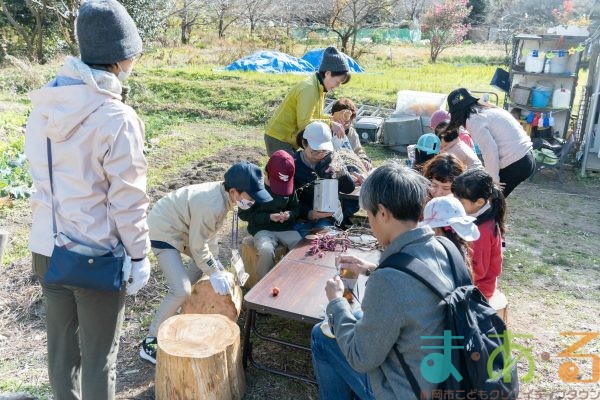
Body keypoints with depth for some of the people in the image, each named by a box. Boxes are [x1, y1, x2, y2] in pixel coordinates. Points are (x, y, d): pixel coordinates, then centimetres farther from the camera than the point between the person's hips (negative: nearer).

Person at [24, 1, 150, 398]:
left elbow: (41, 175, 6)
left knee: (61, 344, 23)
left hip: (47, 247, 6)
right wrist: (139, 255, -5)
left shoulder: (43, 106, -2)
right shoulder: (117, 118, -21)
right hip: (98, 256, -6)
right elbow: (127, 199, -17)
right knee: (99, 356, 13)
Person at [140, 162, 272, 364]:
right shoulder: (212, 206, -33)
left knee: (206, 260, 23)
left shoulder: (222, 194, -4)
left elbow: (210, 234, 5)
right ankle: (150, 343, -3)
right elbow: (198, 247, -24)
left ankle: (181, 305, 38)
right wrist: (215, 273, -13)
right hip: (163, 232, -10)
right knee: (181, 290, -17)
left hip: (179, 227, 10)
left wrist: (216, 264, 3)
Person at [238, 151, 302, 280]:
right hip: (262, 229, -3)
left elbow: (296, 208, 15)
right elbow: (243, 214, -7)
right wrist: (269, 217, -17)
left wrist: (290, 214, -11)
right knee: (266, 251, -35)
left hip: (286, 228, 4)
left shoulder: (290, 187, 3)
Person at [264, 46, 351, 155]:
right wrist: (329, 123, -22)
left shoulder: (318, 87, 5)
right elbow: (304, 123, -27)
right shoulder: (309, 89, -24)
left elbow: (313, 115, 12)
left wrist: (332, 119, 0)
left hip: (290, 139, 9)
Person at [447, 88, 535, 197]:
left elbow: (489, 150, -21)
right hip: (526, 159, 9)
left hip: (516, 165, -9)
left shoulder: (474, 121, -11)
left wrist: (493, 179, -11)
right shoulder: (489, 110, 15)